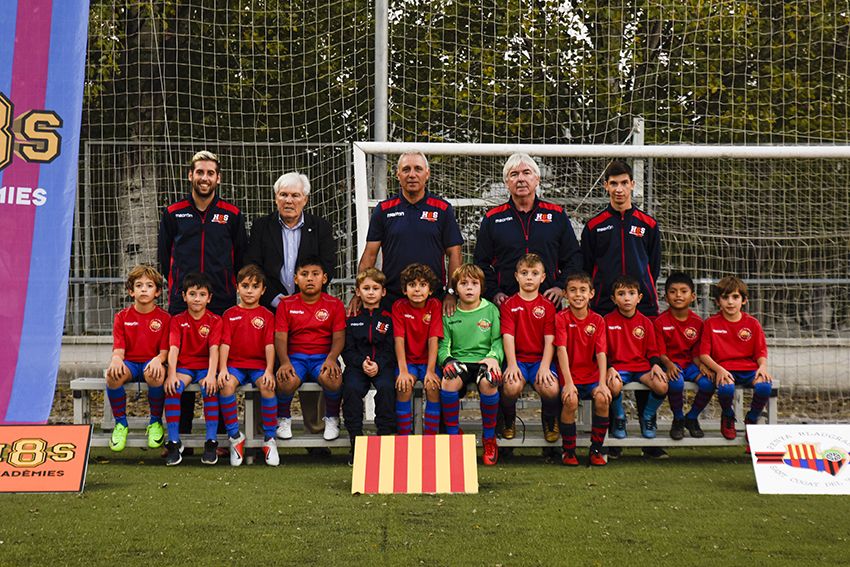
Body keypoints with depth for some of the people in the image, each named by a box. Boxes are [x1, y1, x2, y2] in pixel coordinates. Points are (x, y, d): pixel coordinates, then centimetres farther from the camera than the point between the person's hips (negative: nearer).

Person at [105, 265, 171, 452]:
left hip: (151, 363, -2)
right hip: (129, 363, 2)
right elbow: (119, 349, -1)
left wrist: (158, 359, -28)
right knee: (112, 375, -34)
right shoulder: (122, 317, 7)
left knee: (155, 375, -39)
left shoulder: (164, 318, 2)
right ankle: (121, 423, -11)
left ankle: (155, 422, -13)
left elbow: (165, 351, -3)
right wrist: (116, 359, -26)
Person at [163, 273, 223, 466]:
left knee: (210, 388, -33)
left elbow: (214, 349, -10)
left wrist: (211, 375, -26)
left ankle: (211, 443, -28)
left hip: (205, 366, -1)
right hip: (184, 366, 1)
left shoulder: (215, 320, 2)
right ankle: (174, 443, -24)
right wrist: (171, 374, -23)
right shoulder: (177, 320, 6)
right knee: (172, 388, -30)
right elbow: (173, 348, -6)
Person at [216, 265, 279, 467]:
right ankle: (235, 436, -16)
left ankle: (269, 439, -17)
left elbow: (269, 345, 0)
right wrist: (223, 369, -12)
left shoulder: (266, 315, 9)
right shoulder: (230, 314, 11)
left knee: (267, 387, -32)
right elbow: (224, 344, 3)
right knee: (226, 385, -32)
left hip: (259, 364, -1)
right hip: (235, 363, 1)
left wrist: (269, 370, -15)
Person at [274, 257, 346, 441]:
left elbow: (339, 337, 0)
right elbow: (280, 338, 0)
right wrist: (285, 362, -18)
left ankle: (332, 418, -3)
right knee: (286, 381, -33)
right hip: (296, 357, 0)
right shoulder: (286, 305, 7)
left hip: (323, 356, 0)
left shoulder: (334, 304, 6)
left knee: (333, 378, -34)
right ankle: (284, 418, 0)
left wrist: (331, 358, -20)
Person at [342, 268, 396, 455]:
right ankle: (355, 439, -20)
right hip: (357, 364, 1)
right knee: (352, 389, -28)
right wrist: (362, 362, -13)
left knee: (386, 387, -30)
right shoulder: (352, 318, 11)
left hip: (383, 365, 0)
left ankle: (385, 434, -19)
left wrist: (378, 364, -14)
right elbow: (347, 349, 5)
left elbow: (391, 348, 3)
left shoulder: (388, 318, 10)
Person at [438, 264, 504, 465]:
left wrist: (493, 357, -16)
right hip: (459, 361, 1)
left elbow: (498, 341, 5)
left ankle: (489, 437, -14)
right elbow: (443, 345, 9)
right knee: (449, 381, -34)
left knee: (488, 382, -36)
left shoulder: (491, 310, 10)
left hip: (483, 360, -1)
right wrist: (447, 360, -13)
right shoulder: (449, 314, 12)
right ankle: (452, 434, -13)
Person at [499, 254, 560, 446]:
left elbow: (550, 340, 0)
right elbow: (508, 336, -4)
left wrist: (545, 366, -15)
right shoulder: (509, 305, 6)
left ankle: (550, 422, 7)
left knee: (551, 389, -29)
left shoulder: (547, 306, 8)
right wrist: (512, 364, -18)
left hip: (540, 359, 1)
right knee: (511, 387, -32)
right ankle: (509, 421, 3)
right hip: (517, 359, -1)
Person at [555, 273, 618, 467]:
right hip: (570, 376, -2)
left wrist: (602, 383, -16)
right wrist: (568, 382, -22)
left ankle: (596, 450, -8)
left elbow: (601, 353, -3)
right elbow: (561, 350, -12)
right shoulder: (561, 318, -2)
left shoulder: (597, 320, 5)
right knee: (570, 400, -30)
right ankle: (568, 451, -10)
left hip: (592, 375, 2)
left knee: (603, 399, -26)